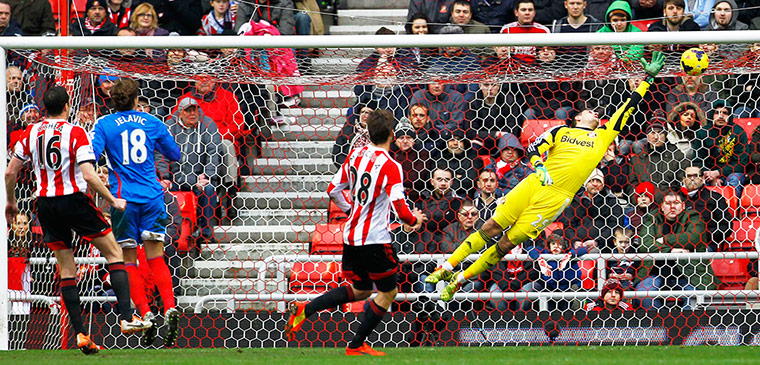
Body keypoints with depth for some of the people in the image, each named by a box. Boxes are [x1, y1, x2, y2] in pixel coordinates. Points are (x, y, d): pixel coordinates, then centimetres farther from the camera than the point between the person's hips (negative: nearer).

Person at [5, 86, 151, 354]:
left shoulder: (31, 133, 5)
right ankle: (126, 317, -6)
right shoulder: (76, 133, -8)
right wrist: (113, 200, -6)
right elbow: (88, 175, -16)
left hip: (45, 205, 4)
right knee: (114, 253, 7)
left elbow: (10, 172, 7)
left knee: (66, 269, 10)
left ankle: (80, 334, 4)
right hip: (73, 199, -4)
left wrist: (11, 202, 23)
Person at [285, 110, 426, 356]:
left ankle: (305, 310, 9)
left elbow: (333, 190, 11)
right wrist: (414, 220, -1)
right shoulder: (391, 166, -17)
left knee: (360, 289, 22)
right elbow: (399, 208, -22)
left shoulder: (356, 155, 3)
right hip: (374, 239, -7)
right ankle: (356, 345, 11)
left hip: (351, 234, 7)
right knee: (388, 292, 10)